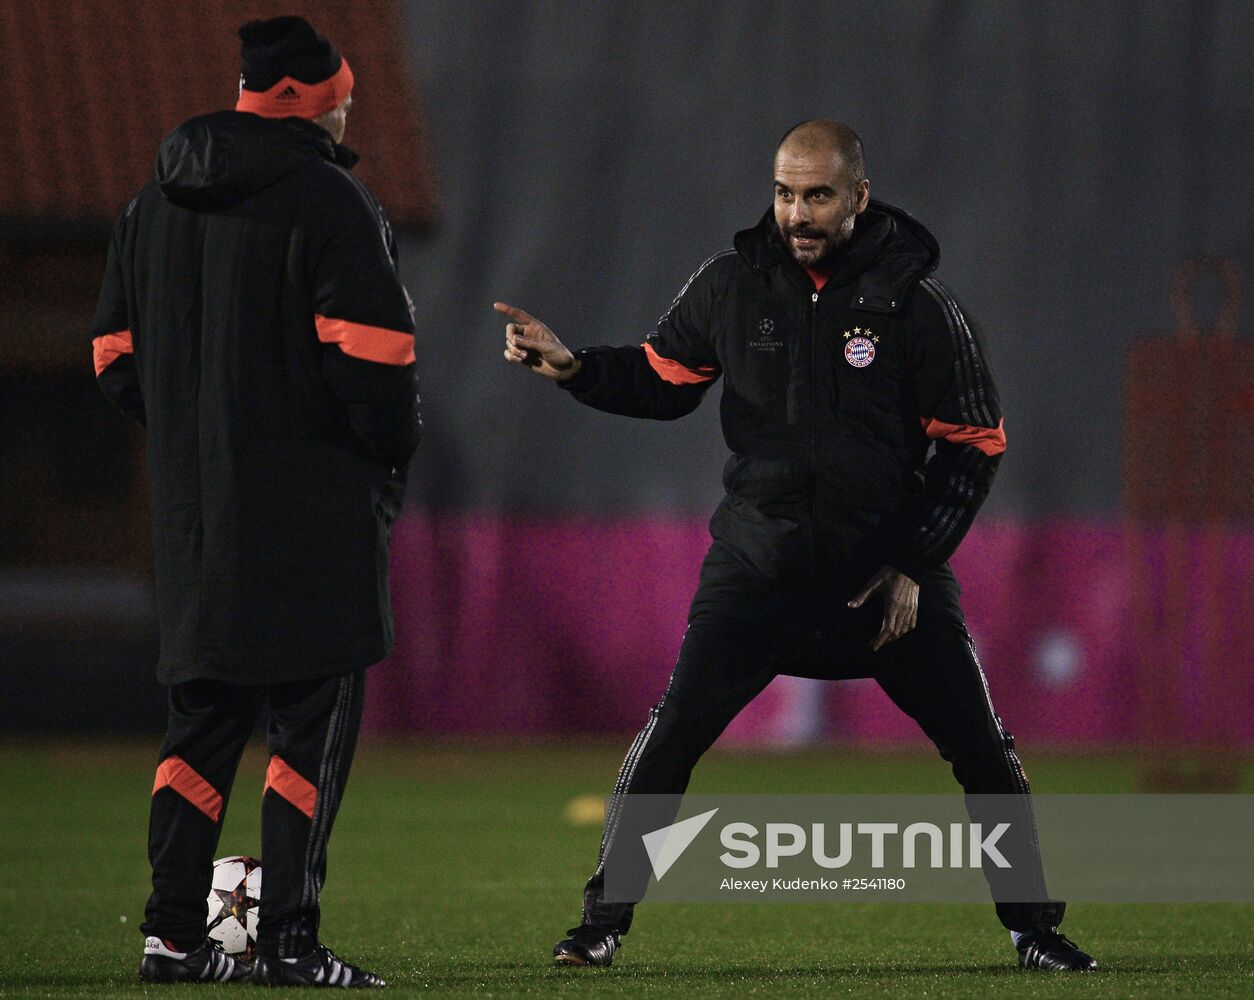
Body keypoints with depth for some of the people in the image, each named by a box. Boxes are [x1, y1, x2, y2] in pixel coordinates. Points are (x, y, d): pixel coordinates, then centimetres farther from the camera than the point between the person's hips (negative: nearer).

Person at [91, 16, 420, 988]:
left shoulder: (153, 205, 13)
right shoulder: (331, 201, -10)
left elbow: (116, 357, 15)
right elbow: (371, 354, -16)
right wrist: (389, 453, -2)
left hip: (193, 507, 7)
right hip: (313, 507, -7)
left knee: (205, 715, 13)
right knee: (315, 721, -2)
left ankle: (173, 933, 9)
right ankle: (288, 940, -6)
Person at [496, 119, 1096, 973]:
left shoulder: (917, 301, -8)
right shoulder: (733, 284, -3)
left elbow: (976, 442, -2)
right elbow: (663, 380, 10)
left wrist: (914, 565, -7)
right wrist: (573, 368, -9)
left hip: (889, 569, -1)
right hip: (760, 564, 1)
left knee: (982, 749, 1)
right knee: (672, 736, -11)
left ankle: (1035, 928, 18)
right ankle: (604, 920, 0)